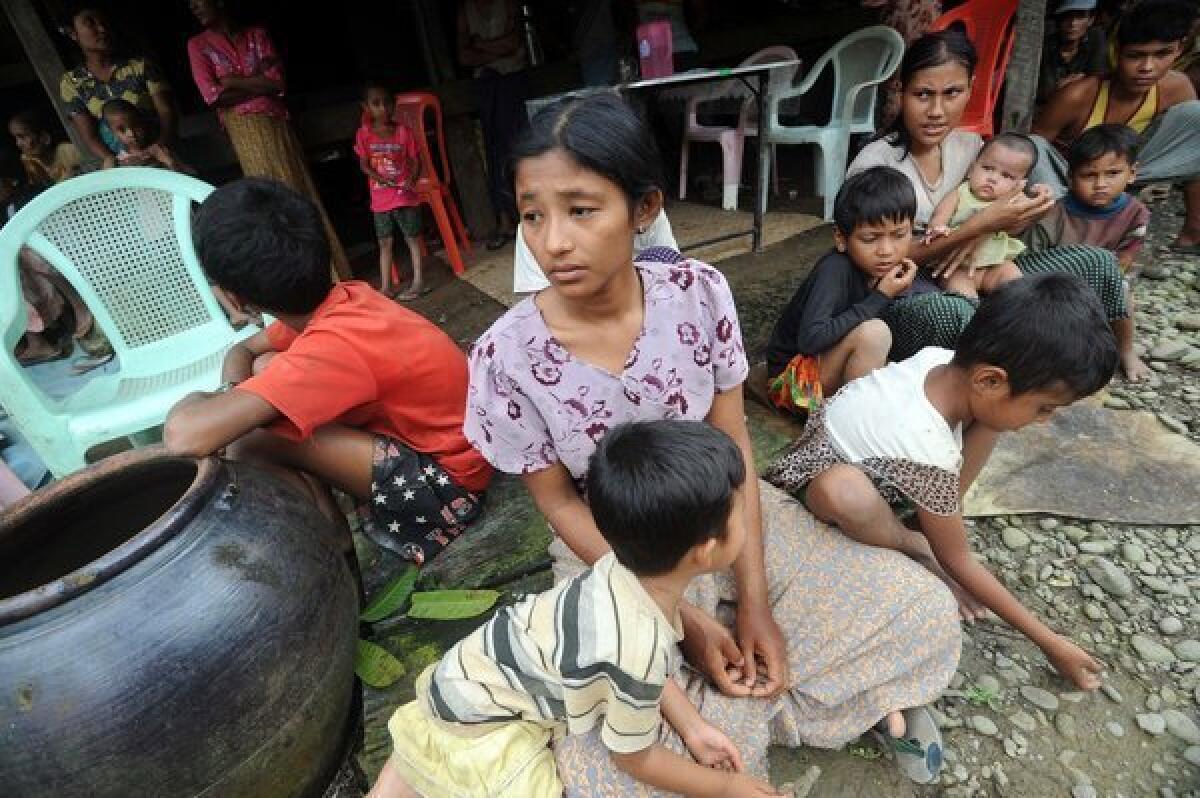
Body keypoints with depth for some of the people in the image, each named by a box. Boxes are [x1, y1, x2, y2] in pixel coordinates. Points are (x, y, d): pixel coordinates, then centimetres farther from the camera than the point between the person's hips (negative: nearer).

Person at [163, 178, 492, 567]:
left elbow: (185, 435, -37)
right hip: (429, 437, 8)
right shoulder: (341, 300, -3)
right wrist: (232, 394, -10)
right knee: (266, 367, 5)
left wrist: (197, 401, -13)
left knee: (249, 442, -17)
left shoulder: (335, 346, -29)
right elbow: (242, 351, 13)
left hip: (446, 482, -8)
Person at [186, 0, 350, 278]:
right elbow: (213, 95, -6)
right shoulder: (198, 45, 7)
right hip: (244, 129, -2)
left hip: (278, 123, 2)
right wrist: (259, 82, -2)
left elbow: (279, 83, 0)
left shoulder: (258, 34, 11)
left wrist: (235, 81, -5)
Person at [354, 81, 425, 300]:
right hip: (380, 198, 2)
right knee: (385, 242, 9)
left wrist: (411, 179, -20)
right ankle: (386, 287, 16)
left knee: (413, 238, 5)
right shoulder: (364, 133, -1)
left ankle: (418, 282, 13)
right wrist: (383, 179, -18)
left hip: (405, 195, -2)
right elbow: (364, 164, -1)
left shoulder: (403, 130, -4)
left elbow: (415, 159, -2)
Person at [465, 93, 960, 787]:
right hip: (613, 560, -1)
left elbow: (733, 443, -7)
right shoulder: (507, 356, -21)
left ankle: (737, 706, 7)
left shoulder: (699, 293, -16)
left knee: (924, 612, -3)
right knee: (616, 775, -18)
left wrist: (754, 598, -11)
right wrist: (683, 617, -15)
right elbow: (561, 503, -11)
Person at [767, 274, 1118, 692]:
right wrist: (1048, 640, -11)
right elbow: (956, 561, -20)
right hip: (815, 479, -7)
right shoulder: (929, 452, -37)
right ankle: (911, 545, -7)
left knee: (987, 419, -7)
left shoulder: (940, 360, -20)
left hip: (867, 457, 7)